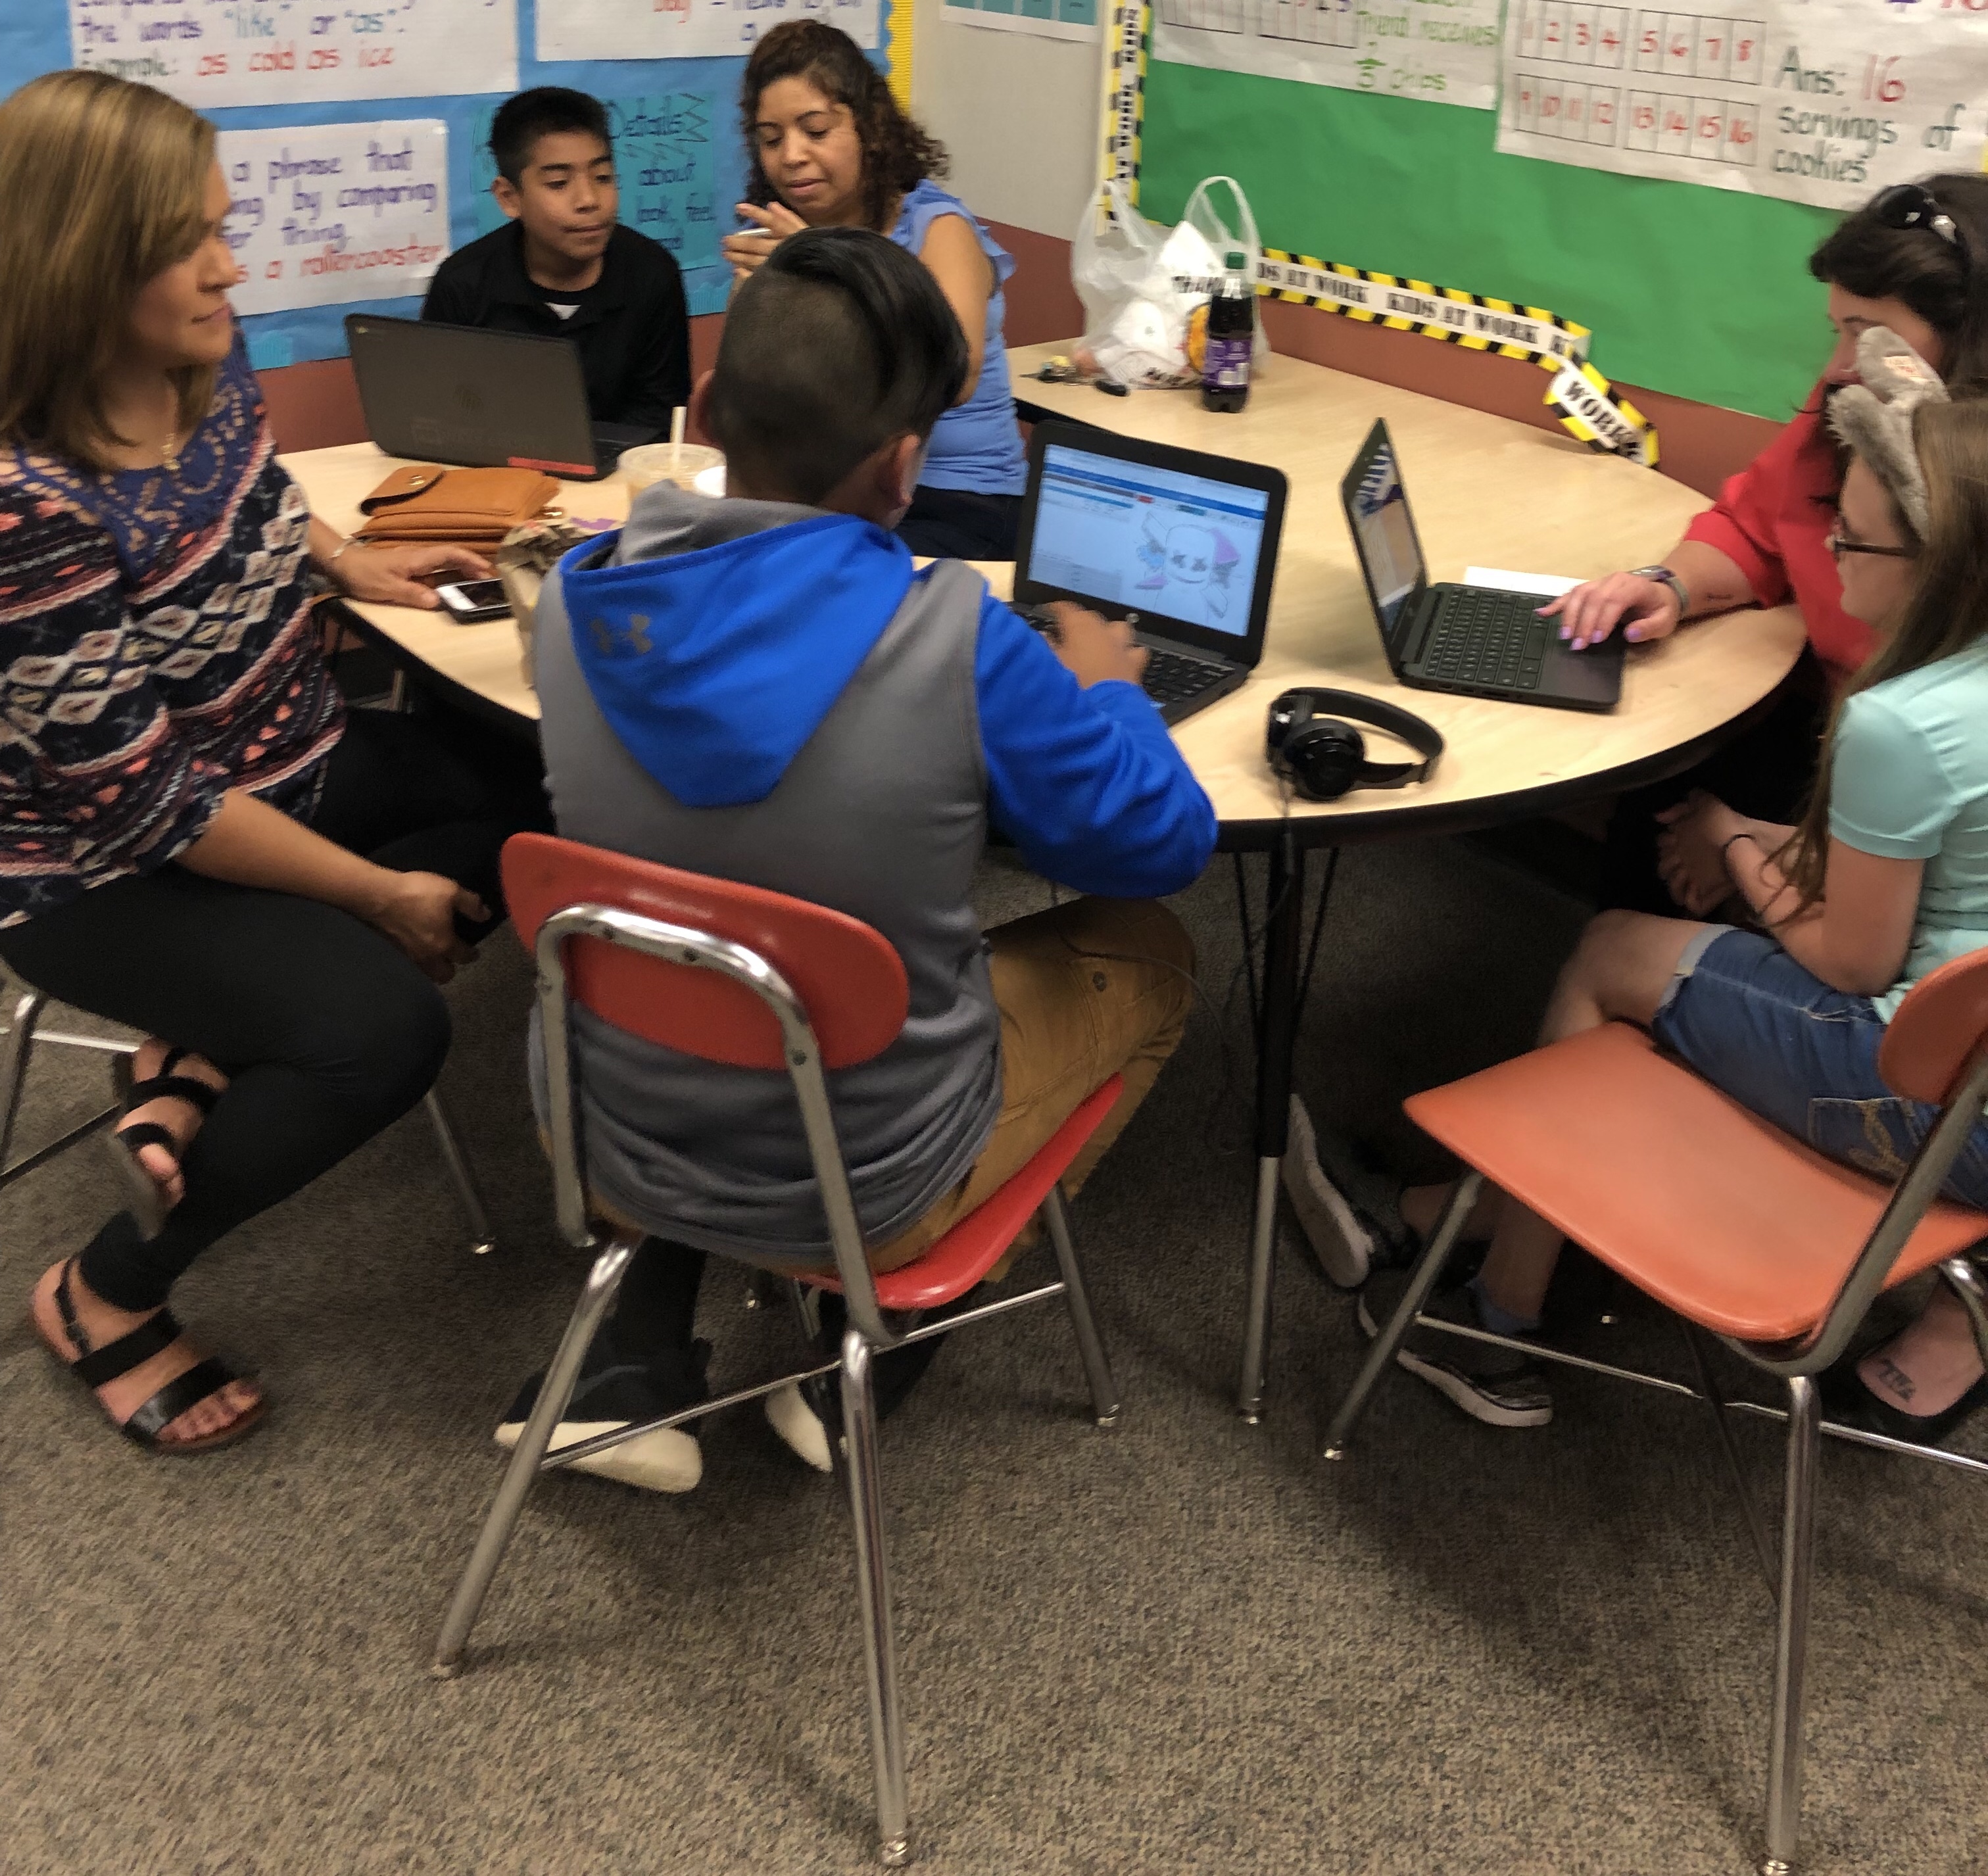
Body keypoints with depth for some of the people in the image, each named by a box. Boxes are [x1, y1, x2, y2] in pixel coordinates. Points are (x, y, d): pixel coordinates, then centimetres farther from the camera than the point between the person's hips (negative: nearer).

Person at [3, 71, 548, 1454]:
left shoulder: (211, 361, -7)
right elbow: (138, 799, -26)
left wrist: (347, 562, 5)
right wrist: (378, 892, -20)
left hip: (288, 770, 9)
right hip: (111, 876, -9)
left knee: (537, 795, -1)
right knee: (385, 1028, -26)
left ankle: (201, 1061, 1)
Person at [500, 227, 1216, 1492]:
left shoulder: (579, 607, -12)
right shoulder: (955, 642, -26)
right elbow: (1162, 847, -10)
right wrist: (1102, 690, 8)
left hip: (617, 1146, 4)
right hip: (862, 1190, -3)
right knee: (1150, 954, 19)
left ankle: (637, 1357, 23)